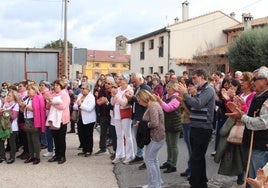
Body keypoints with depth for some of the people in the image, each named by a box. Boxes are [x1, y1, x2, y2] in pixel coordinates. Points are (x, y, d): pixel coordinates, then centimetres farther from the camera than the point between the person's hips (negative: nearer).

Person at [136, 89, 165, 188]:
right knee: (154, 159, 18)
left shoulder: (153, 107, -20)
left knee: (149, 160, -4)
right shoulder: (153, 105, 12)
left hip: (156, 137, -10)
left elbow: (154, 123, -27)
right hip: (155, 136, 10)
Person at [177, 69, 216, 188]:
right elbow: (192, 107, 17)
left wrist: (185, 93, -15)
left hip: (203, 129, -9)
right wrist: (184, 97, 3)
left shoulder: (208, 90, -11)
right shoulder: (200, 90, 16)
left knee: (195, 159, -8)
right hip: (195, 128, 9)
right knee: (199, 158, 17)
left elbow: (197, 104, -25)